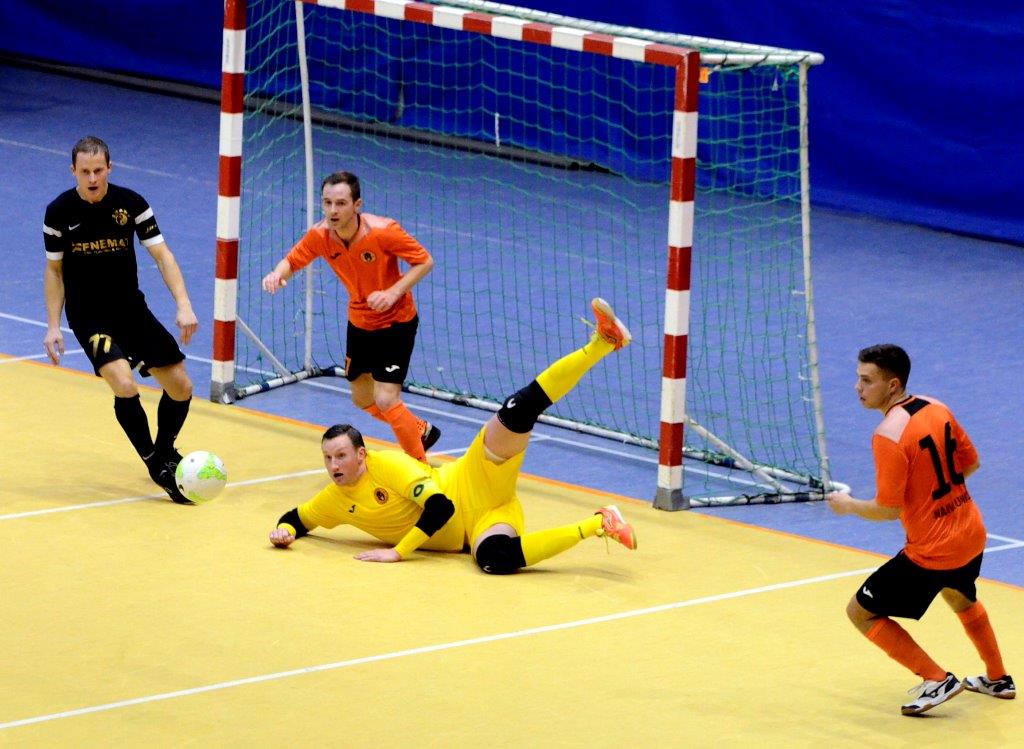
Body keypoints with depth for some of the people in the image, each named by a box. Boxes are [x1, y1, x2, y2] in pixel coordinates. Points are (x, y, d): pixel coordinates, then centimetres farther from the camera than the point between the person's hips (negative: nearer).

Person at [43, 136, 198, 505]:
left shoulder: (131, 203, -8)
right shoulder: (59, 212, -10)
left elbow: (161, 254, -7)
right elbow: (54, 270, 1)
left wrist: (184, 305, -18)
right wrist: (53, 327, -4)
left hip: (132, 309, 3)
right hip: (88, 317, -3)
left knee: (181, 387, 2)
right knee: (125, 384, -26)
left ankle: (164, 451, 32)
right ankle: (158, 467, -9)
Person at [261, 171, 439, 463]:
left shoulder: (382, 231, -28)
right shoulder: (319, 236, -16)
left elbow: (425, 261, -19)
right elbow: (292, 261, -3)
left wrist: (393, 292, -32)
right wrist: (277, 274, -27)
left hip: (396, 321, -6)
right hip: (359, 321, 6)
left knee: (385, 400, -16)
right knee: (362, 398, 17)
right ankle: (421, 431, 42)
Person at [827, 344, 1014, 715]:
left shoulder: (888, 436, -24)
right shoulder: (937, 409, 0)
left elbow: (888, 509, -23)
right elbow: (970, 462, 11)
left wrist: (848, 505, -5)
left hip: (932, 552, -9)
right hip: (971, 535, 9)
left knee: (861, 612, 4)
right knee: (960, 598, 38)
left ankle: (937, 680, 2)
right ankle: (998, 680, 52)